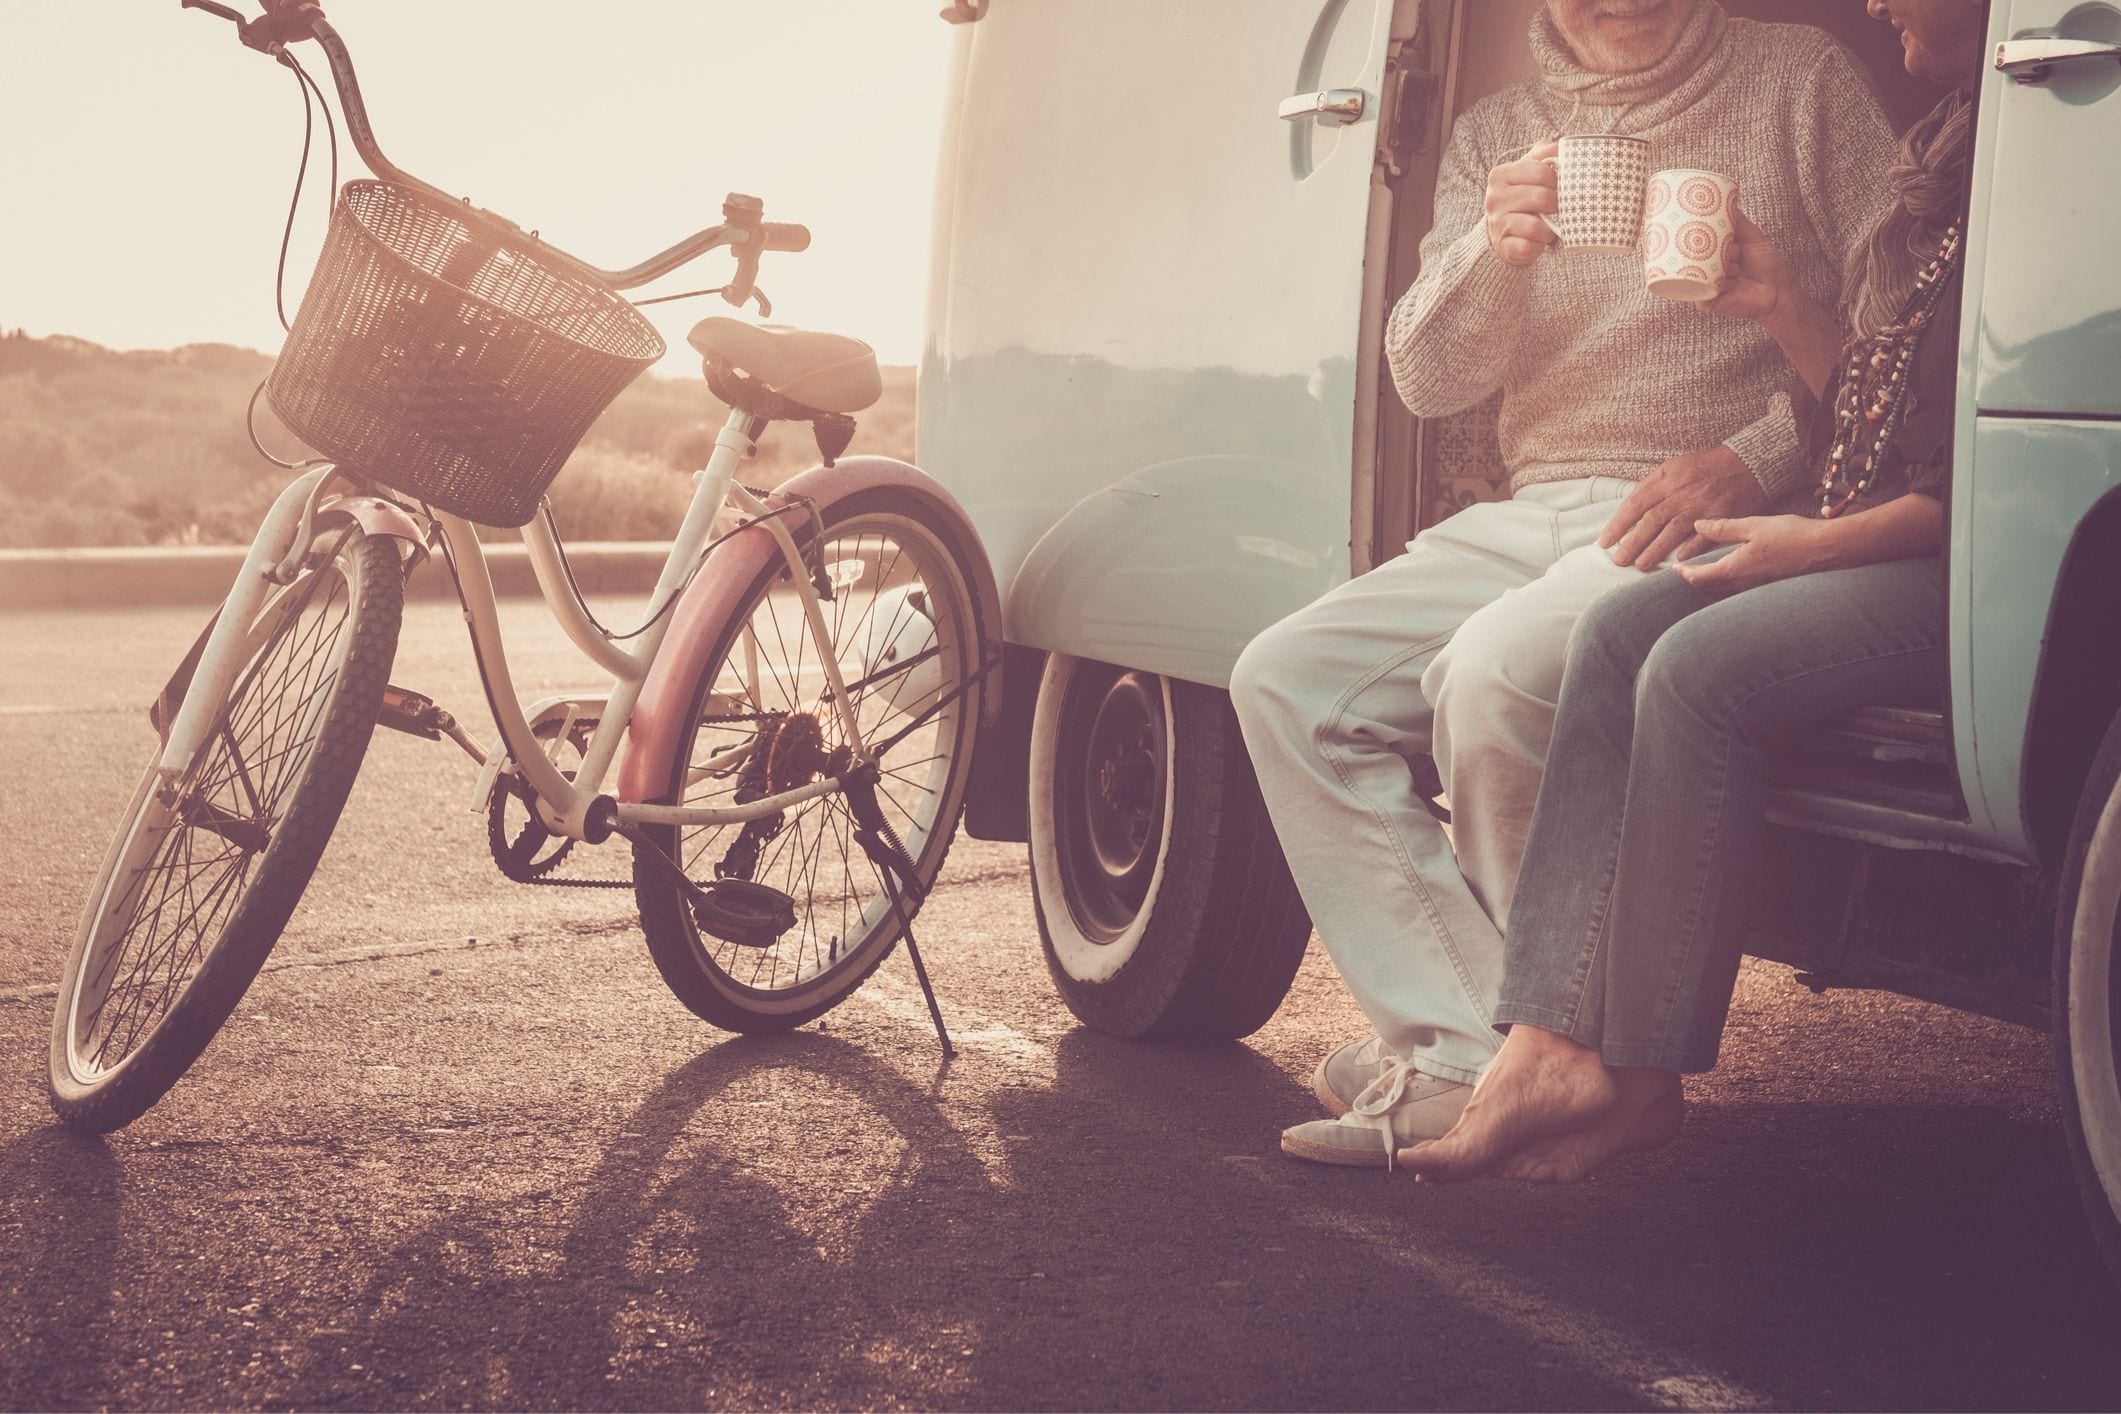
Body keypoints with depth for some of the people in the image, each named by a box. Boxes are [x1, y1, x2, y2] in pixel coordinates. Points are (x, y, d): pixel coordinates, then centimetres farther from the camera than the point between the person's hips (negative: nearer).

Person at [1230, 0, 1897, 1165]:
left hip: (1713, 521, -6)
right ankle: (1457, 1049, -19)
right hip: (1533, 518, 6)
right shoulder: (1496, 133, 15)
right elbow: (1424, 379, 5)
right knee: (1288, 677, -13)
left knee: (1494, 671, -33)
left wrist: (1754, 457, -17)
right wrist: (1491, 251, -16)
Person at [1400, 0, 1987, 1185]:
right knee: (1622, 631, -9)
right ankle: (1556, 1043, -17)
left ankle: (1641, 1072, -14)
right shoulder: (1935, 152, 21)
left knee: (1702, 667, -25)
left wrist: (1824, 540, -16)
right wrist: (1781, 307, 11)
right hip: (1875, 549, 9)